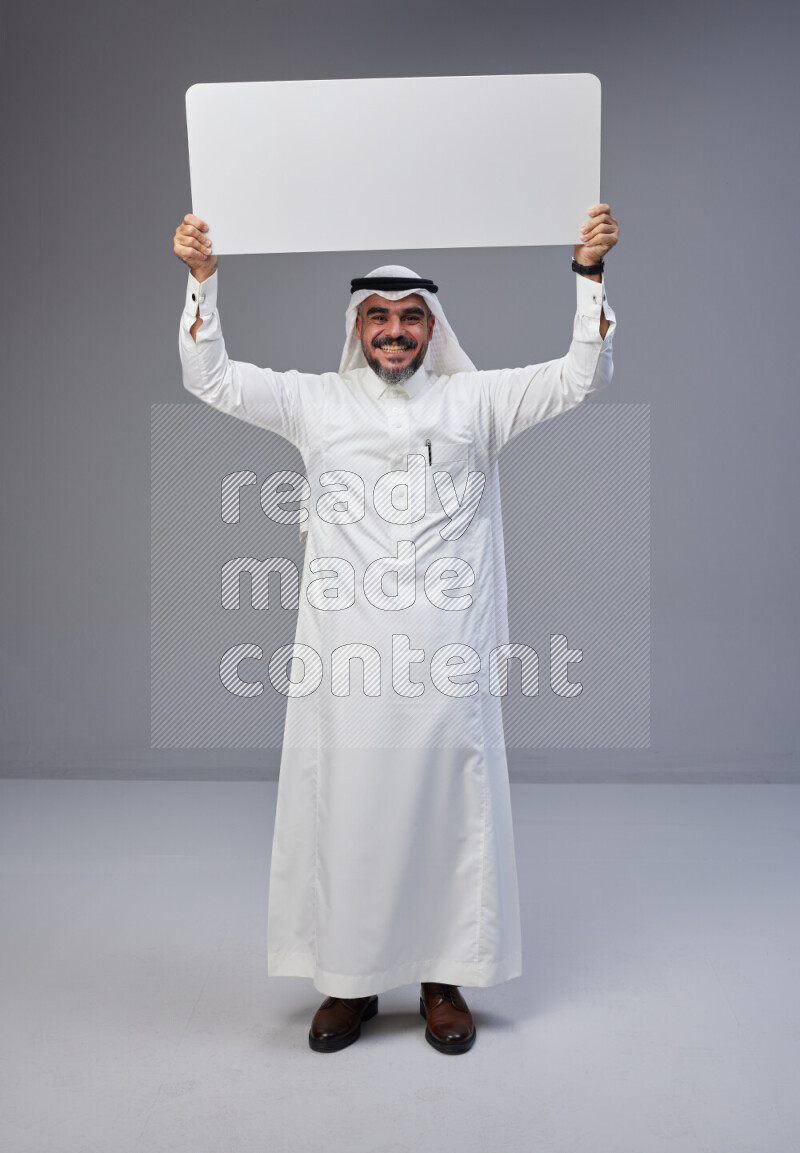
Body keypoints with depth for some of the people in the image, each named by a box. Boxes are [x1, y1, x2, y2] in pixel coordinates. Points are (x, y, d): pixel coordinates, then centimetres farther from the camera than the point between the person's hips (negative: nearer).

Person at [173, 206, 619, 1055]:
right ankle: (349, 981, 22)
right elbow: (209, 378, 7)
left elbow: (582, 375, 6)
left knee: (447, 810, 5)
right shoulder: (315, 402, 11)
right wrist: (201, 278, -4)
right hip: (343, 651, 0)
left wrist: (588, 273, -5)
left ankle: (443, 980, 22)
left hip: (446, 653, 0)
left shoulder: (474, 401, 10)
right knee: (344, 811, 5)